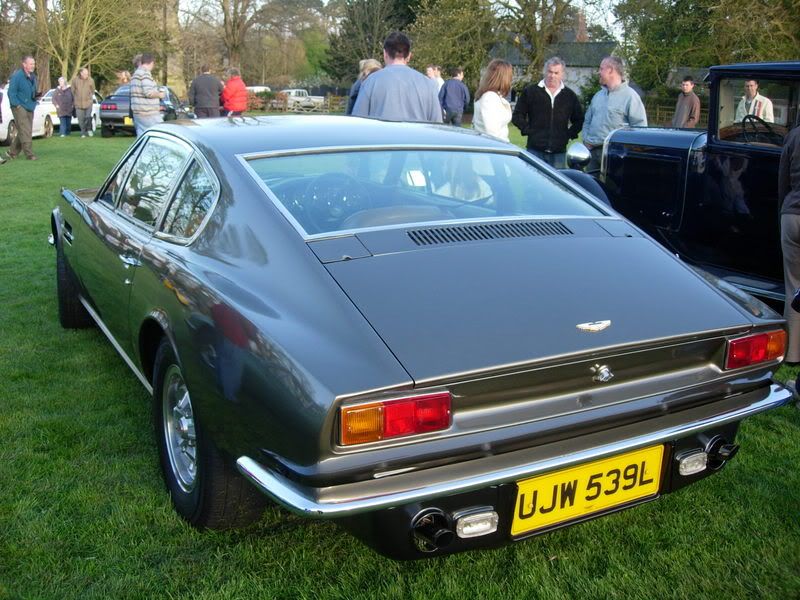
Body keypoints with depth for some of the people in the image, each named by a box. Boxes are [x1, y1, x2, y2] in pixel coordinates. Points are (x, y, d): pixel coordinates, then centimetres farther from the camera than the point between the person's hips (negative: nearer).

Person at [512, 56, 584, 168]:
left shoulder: (570, 96, 11)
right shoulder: (530, 91, 4)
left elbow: (579, 120, 20)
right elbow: (517, 116, 7)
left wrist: (569, 134, 6)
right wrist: (527, 130, -4)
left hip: (559, 151, 2)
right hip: (535, 150, -2)